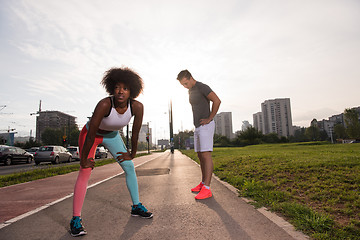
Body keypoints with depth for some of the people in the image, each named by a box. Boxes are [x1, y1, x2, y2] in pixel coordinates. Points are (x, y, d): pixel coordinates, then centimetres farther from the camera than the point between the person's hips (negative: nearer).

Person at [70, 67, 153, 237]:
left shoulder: (137, 107, -28)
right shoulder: (104, 104, -38)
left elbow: (135, 134, -15)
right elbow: (91, 135, -30)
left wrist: (132, 154, -5)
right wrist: (84, 159, -20)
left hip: (111, 135, 4)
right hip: (90, 133, -4)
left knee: (129, 167, 2)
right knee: (85, 172, -12)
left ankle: (136, 206, 17)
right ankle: (76, 219, 0)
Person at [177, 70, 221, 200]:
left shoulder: (202, 87, -9)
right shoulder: (191, 91, 19)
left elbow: (217, 101, -22)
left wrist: (209, 118, -16)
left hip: (206, 126, -9)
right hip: (197, 127, 9)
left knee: (206, 155, -14)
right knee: (200, 156, 10)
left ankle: (206, 189, -15)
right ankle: (203, 183, 18)